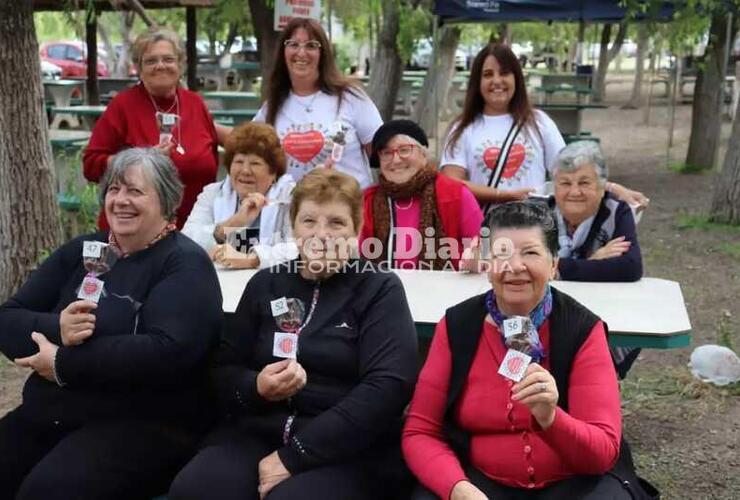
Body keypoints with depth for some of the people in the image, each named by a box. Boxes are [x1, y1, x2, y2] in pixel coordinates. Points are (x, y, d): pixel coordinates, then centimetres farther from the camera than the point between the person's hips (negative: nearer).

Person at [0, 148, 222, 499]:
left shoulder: (184, 264, -5)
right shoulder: (81, 251, 14)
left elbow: (169, 352, -21)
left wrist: (63, 364, -16)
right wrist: (56, 328, -15)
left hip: (142, 425, -6)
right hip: (45, 414, 6)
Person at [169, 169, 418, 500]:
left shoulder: (380, 290, 3)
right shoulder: (265, 284, 15)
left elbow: (387, 386, -10)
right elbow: (223, 372, 14)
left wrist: (293, 455, -15)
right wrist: (256, 388, -11)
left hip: (347, 447, -3)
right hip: (256, 433, 4)